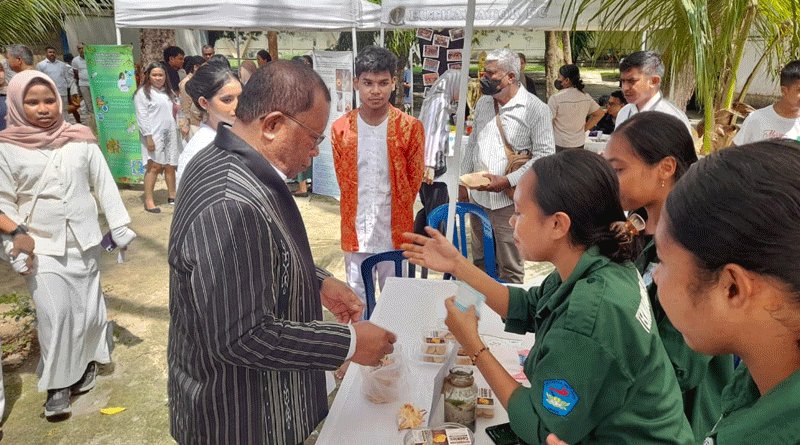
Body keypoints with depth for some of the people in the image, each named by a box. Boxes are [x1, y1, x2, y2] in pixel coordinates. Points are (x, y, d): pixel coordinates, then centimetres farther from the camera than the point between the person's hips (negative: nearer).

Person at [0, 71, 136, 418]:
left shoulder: (80, 140, 0)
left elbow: (105, 187, 4)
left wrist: (119, 227, 3)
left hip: (85, 243, 2)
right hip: (42, 248, -1)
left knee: (87, 309, 10)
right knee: (54, 313, -7)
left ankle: (85, 362, 34)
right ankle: (57, 384, 11)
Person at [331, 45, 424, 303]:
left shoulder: (410, 128, -6)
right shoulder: (340, 129, -1)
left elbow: (414, 179, 3)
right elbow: (343, 178, 8)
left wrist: (395, 211, 6)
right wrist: (359, 210, 7)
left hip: (395, 232, -1)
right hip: (355, 231, 2)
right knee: (356, 299, 14)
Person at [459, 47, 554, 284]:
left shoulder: (536, 109, -9)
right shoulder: (483, 103, 11)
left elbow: (545, 155, -12)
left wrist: (507, 181, -20)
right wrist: (463, 183, 16)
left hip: (509, 201, -6)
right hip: (478, 197, 6)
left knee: (510, 268, 4)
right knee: (479, 262, 18)